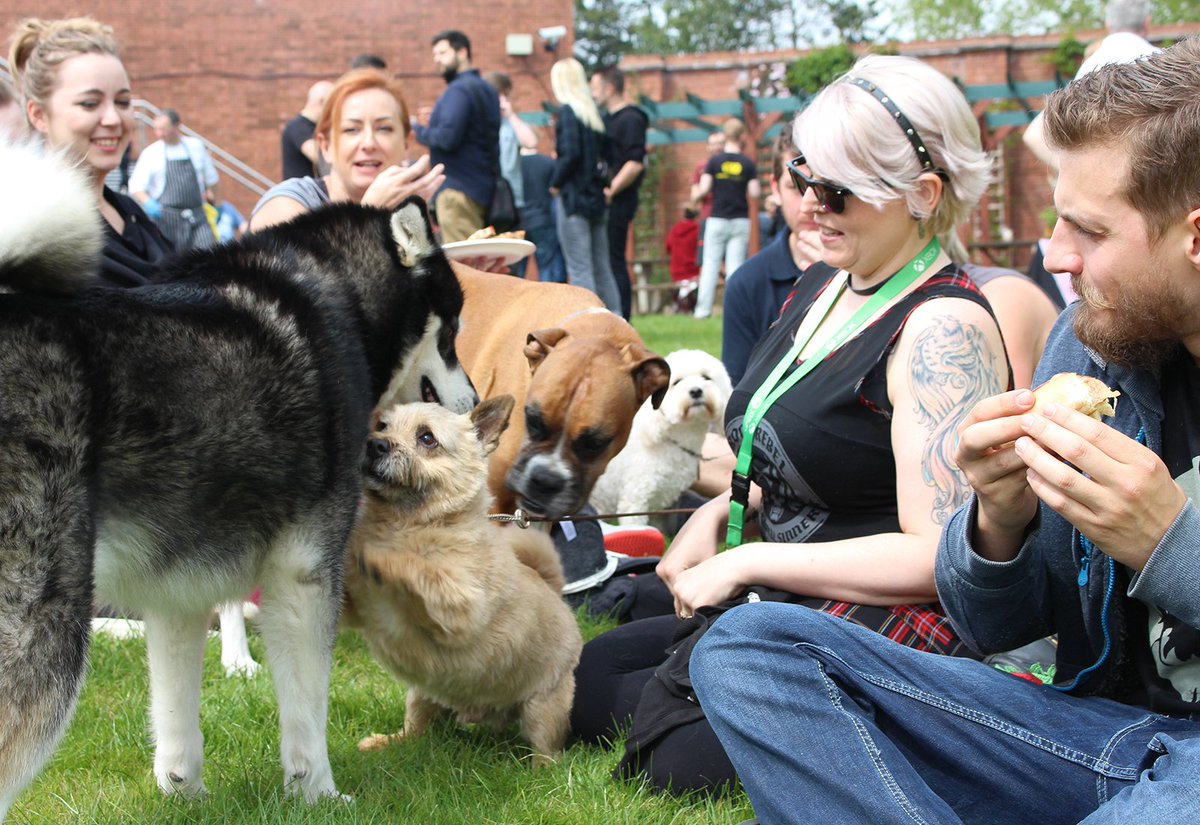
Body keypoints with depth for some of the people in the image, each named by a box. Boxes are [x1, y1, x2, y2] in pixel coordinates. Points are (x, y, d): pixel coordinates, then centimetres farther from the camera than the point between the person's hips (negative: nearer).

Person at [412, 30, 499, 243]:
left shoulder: (459, 89, -12)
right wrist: (432, 123, 12)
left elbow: (447, 138, -22)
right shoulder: (486, 89, 18)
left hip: (458, 189, -10)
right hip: (482, 185, 10)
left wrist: (419, 129, -3)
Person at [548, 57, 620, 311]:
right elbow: (605, 154, 13)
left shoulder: (567, 111, -10)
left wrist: (555, 183, -7)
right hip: (597, 199, 8)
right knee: (602, 268, 11)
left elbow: (570, 154, -18)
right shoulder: (595, 113, 13)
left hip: (574, 197, -8)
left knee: (579, 269, -6)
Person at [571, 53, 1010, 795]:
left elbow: (937, 557, -26)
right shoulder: (823, 286, 9)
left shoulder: (945, 329, -20)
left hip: (884, 623, -10)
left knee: (680, 754, -24)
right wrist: (721, 512, 2)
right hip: (779, 602, 10)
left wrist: (746, 564, -19)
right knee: (582, 677, 8)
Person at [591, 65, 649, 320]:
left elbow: (635, 163, -22)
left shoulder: (630, 119, -11)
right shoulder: (607, 118, 19)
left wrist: (611, 191, -20)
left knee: (614, 261, -8)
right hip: (604, 203, 10)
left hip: (617, 203, -10)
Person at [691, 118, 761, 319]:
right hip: (740, 220, 0)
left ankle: (703, 308, 3)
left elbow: (704, 189, -10)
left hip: (717, 219, 0)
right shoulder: (747, 163, -3)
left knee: (710, 264, 5)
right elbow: (754, 193, -6)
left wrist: (695, 195, 12)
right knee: (735, 265, 3)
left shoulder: (714, 161, -4)